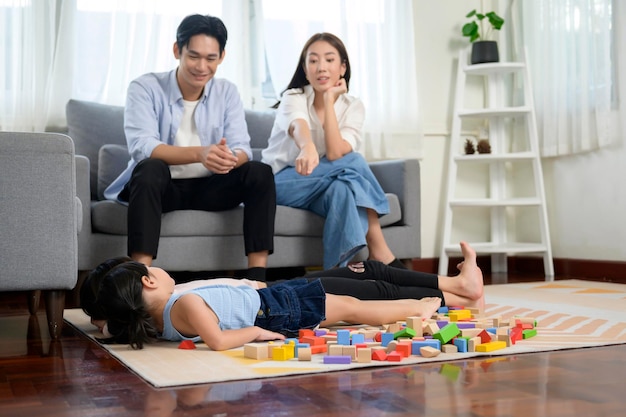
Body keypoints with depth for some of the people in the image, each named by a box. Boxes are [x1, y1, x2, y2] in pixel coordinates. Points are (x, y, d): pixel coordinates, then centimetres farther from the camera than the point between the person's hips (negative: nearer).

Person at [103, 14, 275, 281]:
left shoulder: (227, 93, 2)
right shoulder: (145, 88, -10)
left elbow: (242, 149, -9)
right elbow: (140, 147, -25)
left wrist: (230, 158, -36)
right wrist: (199, 153, -41)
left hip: (208, 187, 3)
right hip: (161, 186, -3)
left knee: (260, 173, -21)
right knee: (150, 168, -35)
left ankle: (257, 277, -24)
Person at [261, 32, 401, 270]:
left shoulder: (353, 107, -3)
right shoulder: (294, 97, -11)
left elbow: (335, 154, -22)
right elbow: (298, 126, -38)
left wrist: (329, 99, -19)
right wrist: (308, 147, -62)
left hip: (322, 189, 3)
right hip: (281, 182, -3)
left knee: (342, 189, -35)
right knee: (354, 162, -28)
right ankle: (379, 251, -30)